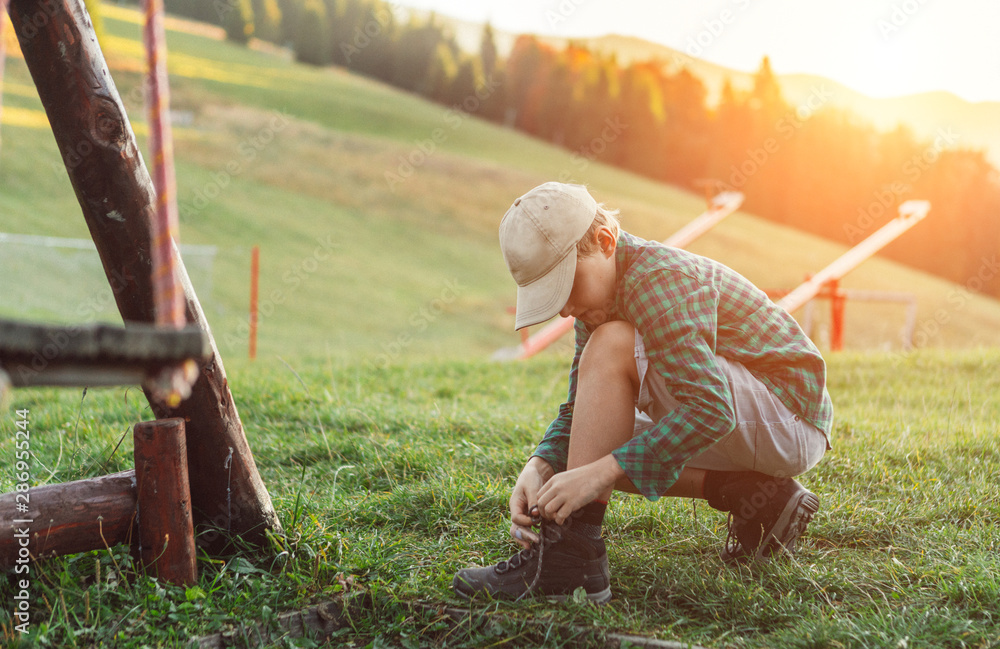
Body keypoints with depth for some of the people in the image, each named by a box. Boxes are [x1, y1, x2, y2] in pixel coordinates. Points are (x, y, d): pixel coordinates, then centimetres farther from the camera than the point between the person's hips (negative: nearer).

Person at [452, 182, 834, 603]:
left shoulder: (660, 279, -22)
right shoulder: (598, 296, 6)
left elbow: (710, 409, -32)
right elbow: (579, 412, 6)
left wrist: (599, 473, -34)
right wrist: (539, 467, -14)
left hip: (789, 417, -10)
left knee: (613, 347, -25)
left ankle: (570, 556, -25)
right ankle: (756, 500, 0)